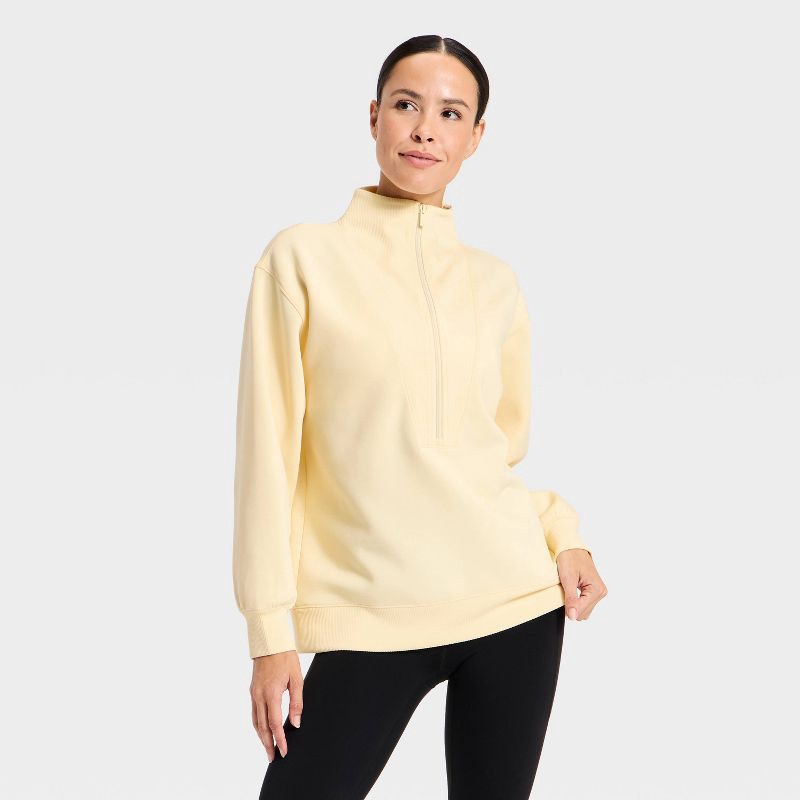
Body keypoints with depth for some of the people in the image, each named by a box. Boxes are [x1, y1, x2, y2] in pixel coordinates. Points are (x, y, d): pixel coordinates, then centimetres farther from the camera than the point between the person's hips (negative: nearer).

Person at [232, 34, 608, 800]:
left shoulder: (495, 283, 10)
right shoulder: (304, 257, 0)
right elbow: (269, 450, -3)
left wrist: (563, 535, -1)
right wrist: (271, 627, -6)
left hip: (516, 596, 3)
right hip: (373, 616, -3)